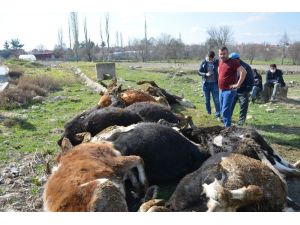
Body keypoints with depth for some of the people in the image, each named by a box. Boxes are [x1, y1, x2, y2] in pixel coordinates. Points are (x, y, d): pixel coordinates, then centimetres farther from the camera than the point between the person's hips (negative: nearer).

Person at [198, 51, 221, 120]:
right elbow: (199, 72, 1)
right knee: (207, 100, 10)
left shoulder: (217, 62, -3)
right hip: (206, 83, 1)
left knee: (216, 100, -3)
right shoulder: (204, 62, 0)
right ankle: (208, 114, 25)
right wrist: (205, 74, -17)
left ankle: (217, 115, 4)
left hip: (214, 83, -1)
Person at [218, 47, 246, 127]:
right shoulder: (220, 61, 10)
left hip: (229, 90, -8)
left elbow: (243, 72, -21)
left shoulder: (233, 62, -14)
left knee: (225, 111, -11)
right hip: (221, 90, 8)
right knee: (222, 110, 18)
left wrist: (238, 84, -20)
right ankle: (226, 124, 35)